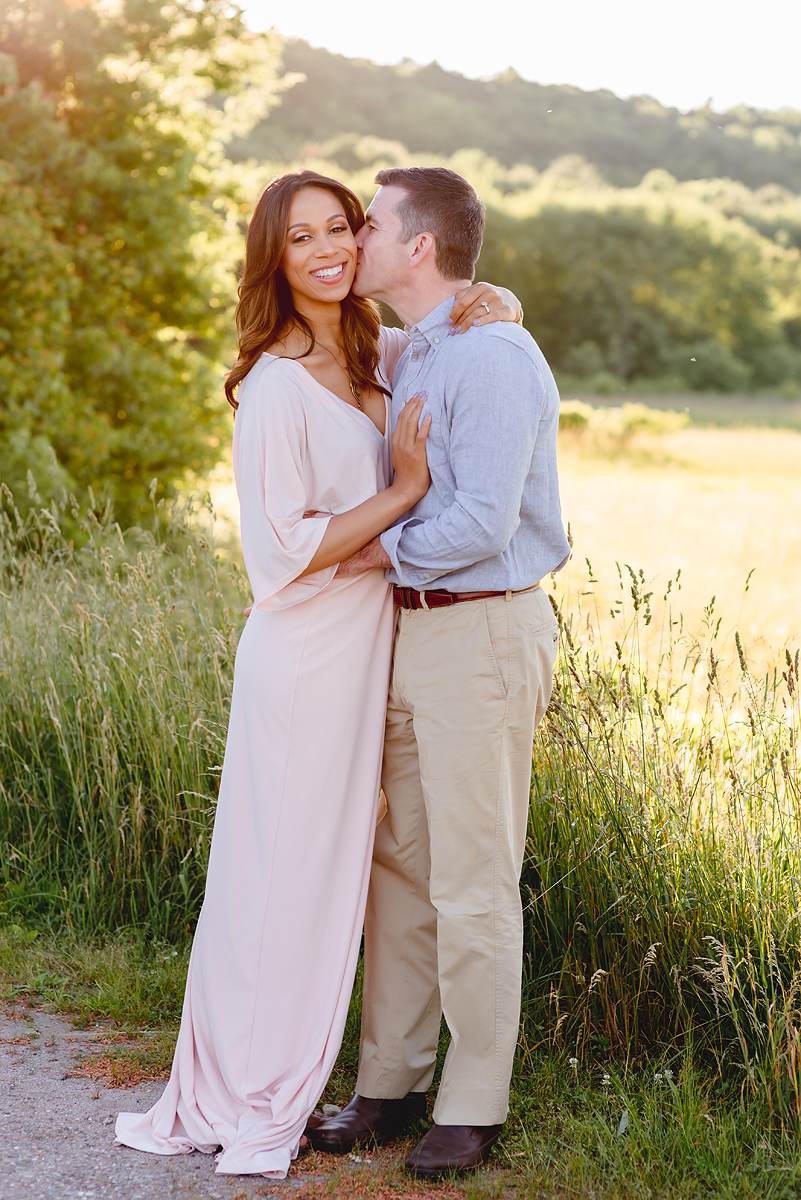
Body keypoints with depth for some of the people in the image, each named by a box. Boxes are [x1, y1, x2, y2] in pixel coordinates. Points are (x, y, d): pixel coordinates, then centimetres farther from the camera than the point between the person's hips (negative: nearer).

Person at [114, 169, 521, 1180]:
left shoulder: (378, 355, 8)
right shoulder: (276, 386, -15)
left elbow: (497, 313, 20)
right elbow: (286, 551, -18)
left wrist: (485, 306, -2)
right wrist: (403, 491, -16)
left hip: (363, 651, 8)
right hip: (304, 657, -8)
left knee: (330, 872, 14)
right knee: (279, 878, 1)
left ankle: (251, 1099, 28)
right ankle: (242, 1109, 16)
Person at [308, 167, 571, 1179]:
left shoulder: (492, 356, -15)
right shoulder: (405, 359, 14)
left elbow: (482, 523, -21)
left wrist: (378, 550, -9)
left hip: (483, 637, -9)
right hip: (413, 633, 9)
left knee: (472, 882, -1)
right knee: (399, 866, 12)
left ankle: (474, 1107, 12)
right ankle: (391, 1084, 23)